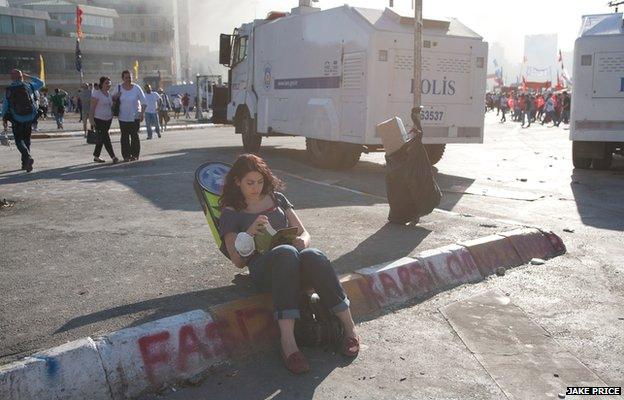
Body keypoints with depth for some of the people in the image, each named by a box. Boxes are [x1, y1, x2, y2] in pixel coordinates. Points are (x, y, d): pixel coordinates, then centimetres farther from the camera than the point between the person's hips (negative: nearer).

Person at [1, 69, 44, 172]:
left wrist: (4, 120, 10)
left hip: (16, 120, -2)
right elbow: (41, 83, 14)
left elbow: (5, 106, 1)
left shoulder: (8, 90, -4)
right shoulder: (28, 86, -3)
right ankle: (25, 163, 16)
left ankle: (28, 157, -22)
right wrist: (28, 77, 16)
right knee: (26, 139, 14)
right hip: (29, 118, 2)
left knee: (19, 140, 5)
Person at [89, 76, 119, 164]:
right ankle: (113, 157, -11)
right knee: (106, 139, -10)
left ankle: (96, 156, 22)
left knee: (101, 139, 12)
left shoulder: (110, 94, 12)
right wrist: (91, 118, -17)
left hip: (108, 120, 7)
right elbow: (92, 107, -12)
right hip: (99, 120, -7)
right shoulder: (96, 93, -9)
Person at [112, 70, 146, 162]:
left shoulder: (136, 88, -4)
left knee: (134, 135, -2)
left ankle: (135, 155, 9)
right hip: (123, 117, 2)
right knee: (125, 136, 2)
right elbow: (112, 98, 15)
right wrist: (116, 96, -8)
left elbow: (143, 101, -1)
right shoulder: (119, 88, 1)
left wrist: (142, 113, -11)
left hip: (135, 116, -2)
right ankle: (126, 155, 9)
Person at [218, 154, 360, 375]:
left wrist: (302, 241, -6)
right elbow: (238, 261, 8)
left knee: (313, 256, -35)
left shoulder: (277, 199, 24)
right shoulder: (230, 213, 15)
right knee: (287, 253, -39)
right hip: (262, 268, -3)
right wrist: (249, 234, -10)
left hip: (295, 263, 3)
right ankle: (287, 341, -46)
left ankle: (349, 327, -28)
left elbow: (304, 233, 20)